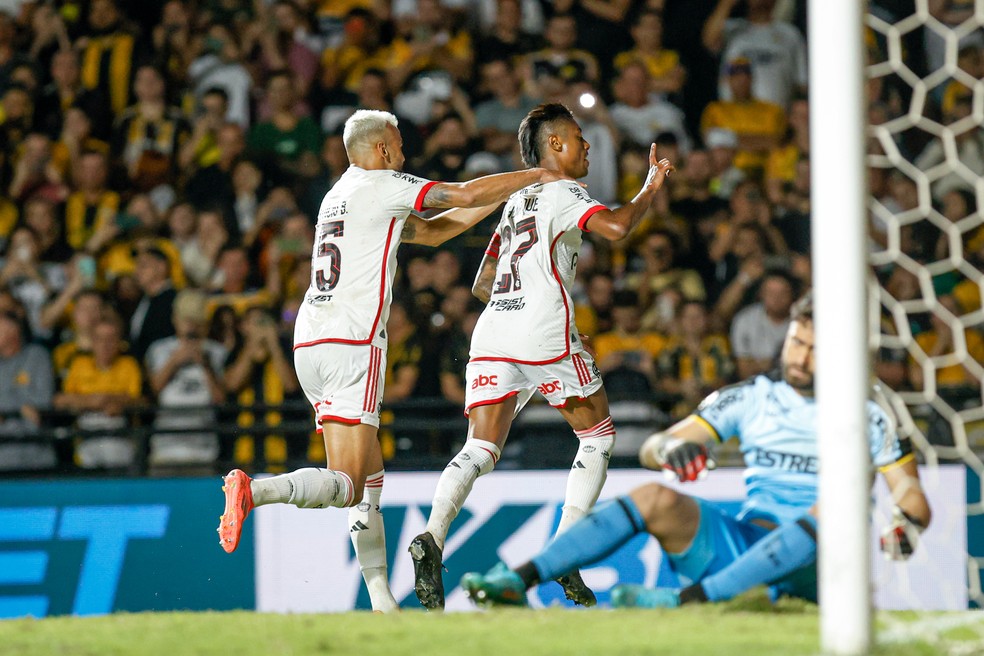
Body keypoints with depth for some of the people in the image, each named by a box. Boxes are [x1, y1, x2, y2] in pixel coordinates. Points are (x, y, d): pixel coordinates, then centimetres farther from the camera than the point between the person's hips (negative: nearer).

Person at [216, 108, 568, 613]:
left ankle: (382, 603, 7)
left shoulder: (341, 196, 24)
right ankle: (253, 491, -35)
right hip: (353, 344, -9)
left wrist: (509, 196, 28)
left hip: (309, 343, 9)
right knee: (347, 486, -13)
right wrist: (535, 177, 11)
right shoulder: (380, 186, -1)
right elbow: (466, 195, -3)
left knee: (370, 476, 12)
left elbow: (434, 231, 29)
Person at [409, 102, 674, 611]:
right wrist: (652, 188, 1)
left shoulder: (516, 202, 27)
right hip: (546, 333, -6)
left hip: (492, 334, 6)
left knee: (480, 450, -3)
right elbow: (616, 227, -15)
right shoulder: (563, 193, 5)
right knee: (598, 435, 10)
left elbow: (481, 286, 29)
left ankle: (432, 538, -29)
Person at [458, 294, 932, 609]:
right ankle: (520, 581, -33)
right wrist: (671, 448, -15)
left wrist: (906, 524, -24)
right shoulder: (752, 398, 13)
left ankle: (689, 598, -51)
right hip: (741, 541, 3)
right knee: (657, 499, -20)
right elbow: (650, 449, 10)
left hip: (810, 567, -3)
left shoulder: (865, 418, 6)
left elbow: (914, 499, 1)